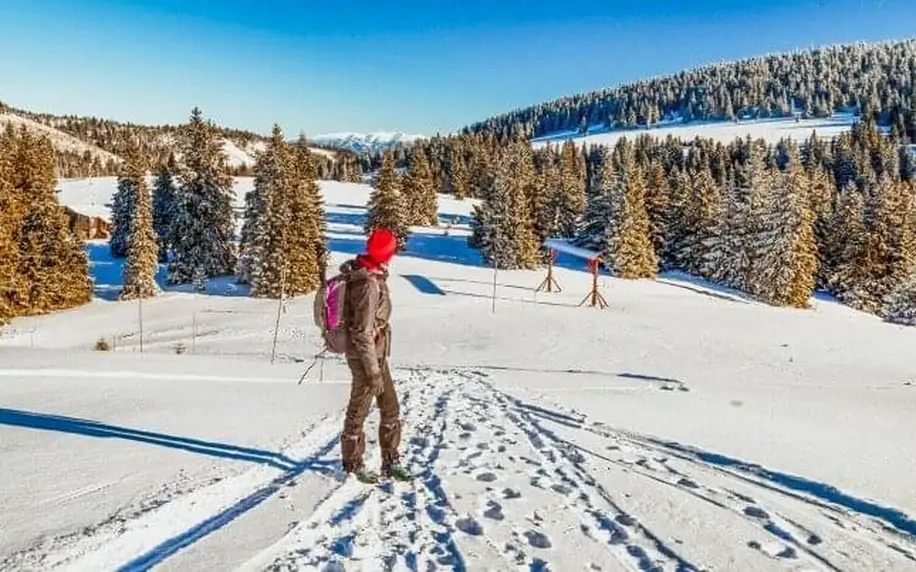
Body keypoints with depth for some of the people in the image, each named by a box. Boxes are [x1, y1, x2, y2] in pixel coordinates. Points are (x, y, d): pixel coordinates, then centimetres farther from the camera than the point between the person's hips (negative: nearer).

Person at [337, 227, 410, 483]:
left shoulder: (371, 275, 4)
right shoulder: (369, 284, -25)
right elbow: (362, 333, -25)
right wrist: (373, 371, -22)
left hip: (377, 354, 9)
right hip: (367, 356, -9)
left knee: (391, 407, 16)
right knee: (358, 411, 8)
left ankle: (391, 461, 27)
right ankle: (353, 464, 26)